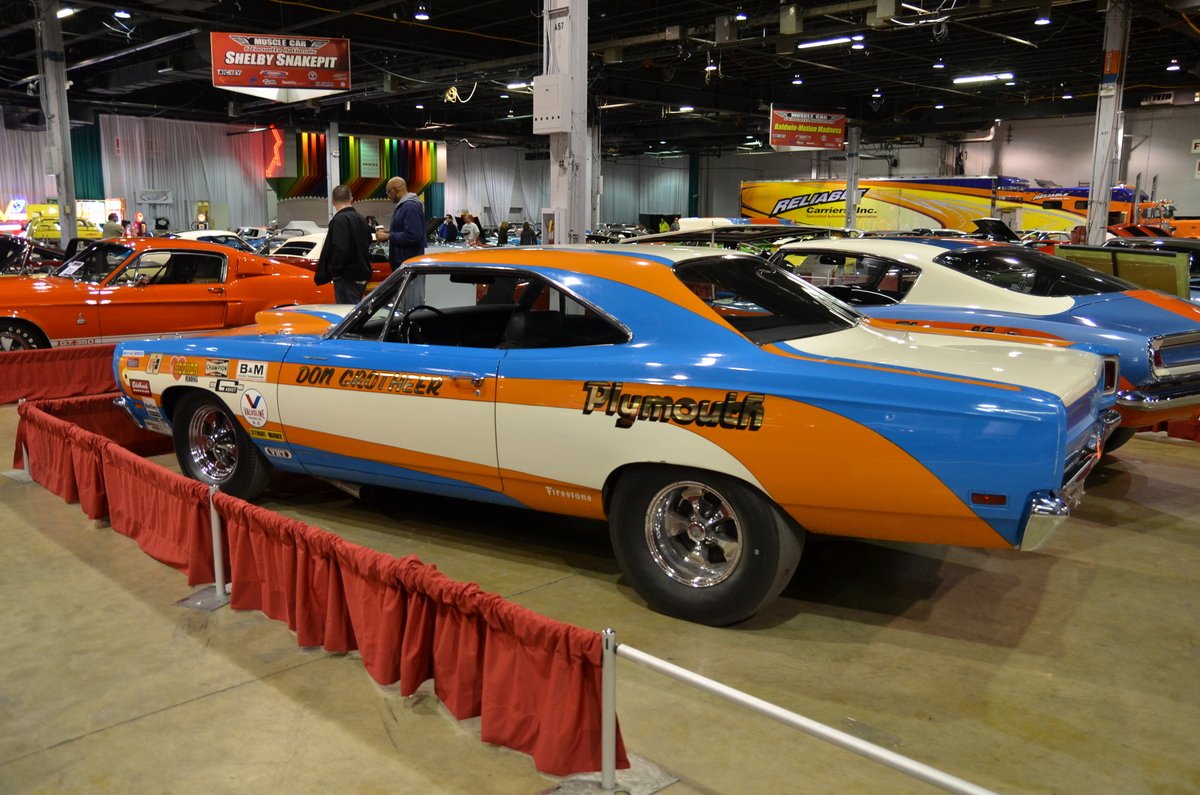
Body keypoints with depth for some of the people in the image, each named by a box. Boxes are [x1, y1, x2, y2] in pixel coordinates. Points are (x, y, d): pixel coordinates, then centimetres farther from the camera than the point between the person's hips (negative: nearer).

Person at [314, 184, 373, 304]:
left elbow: (340, 248, -24)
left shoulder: (340, 219, -14)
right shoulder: (361, 219, 14)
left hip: (347, 278, -9)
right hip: (362, 276, 9)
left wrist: (335, 272, -15)